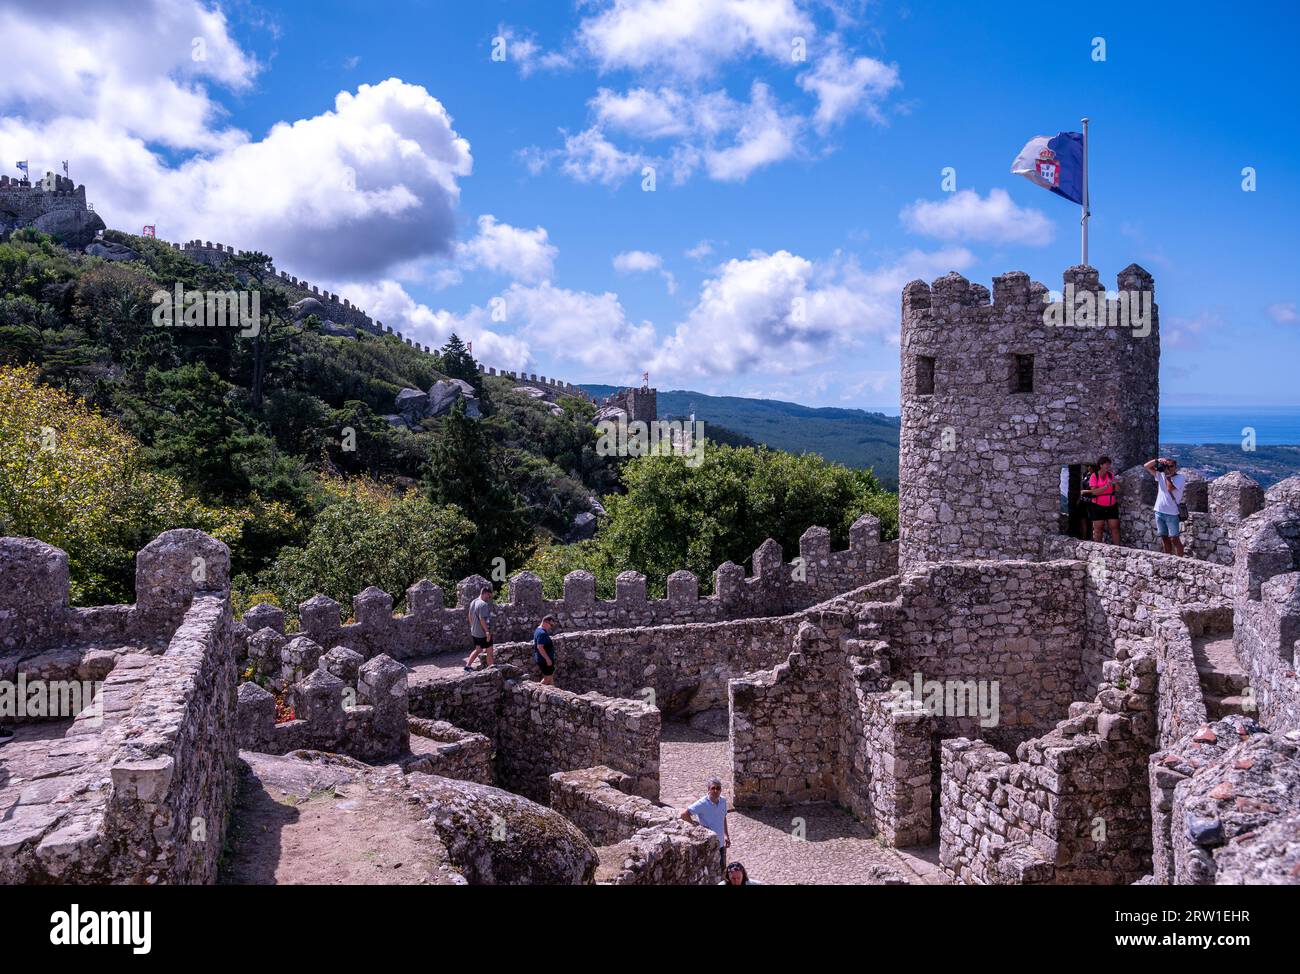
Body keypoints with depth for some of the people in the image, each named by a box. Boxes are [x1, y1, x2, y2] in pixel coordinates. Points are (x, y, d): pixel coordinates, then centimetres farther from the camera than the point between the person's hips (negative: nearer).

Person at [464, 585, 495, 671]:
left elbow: (470, 616, 15)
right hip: (483, 633, -9)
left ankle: (467, 666, 19)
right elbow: (482, 619, -26)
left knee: (478, 650, 21)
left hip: (474, 632, 9)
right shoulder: (483, 604, -22)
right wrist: (487, 631, -22)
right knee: (489, 651, 6)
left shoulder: (473, 602, 7)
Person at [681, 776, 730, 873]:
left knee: (723, 870, 16)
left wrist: (726, 835, 13)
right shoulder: (702, 803, -21)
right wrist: (696, 825, -17)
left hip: (721, 843, 6)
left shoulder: (723, 801, -2)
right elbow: (684, 815, -24)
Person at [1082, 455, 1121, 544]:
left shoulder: (1111, 475, 5)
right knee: (1097, 529, 2)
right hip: (1098, 506, -3)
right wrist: (1106, 487, -26)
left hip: (1111, 506, 3)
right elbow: (1094, 491, -16)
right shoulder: (1094, 476, -6)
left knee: (1115, 528, 1)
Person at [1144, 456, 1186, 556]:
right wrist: (1157, 460, -9)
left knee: (1174, 539, -4)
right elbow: (1146, 466, 5)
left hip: (1172, 513, -6)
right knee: (1164, 538, 13)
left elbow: (1170, 488, -23)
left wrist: (1168, 475, -11)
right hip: (1159, 511, 6)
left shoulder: (1180, 478, -8)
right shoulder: (1161, 474, 7)